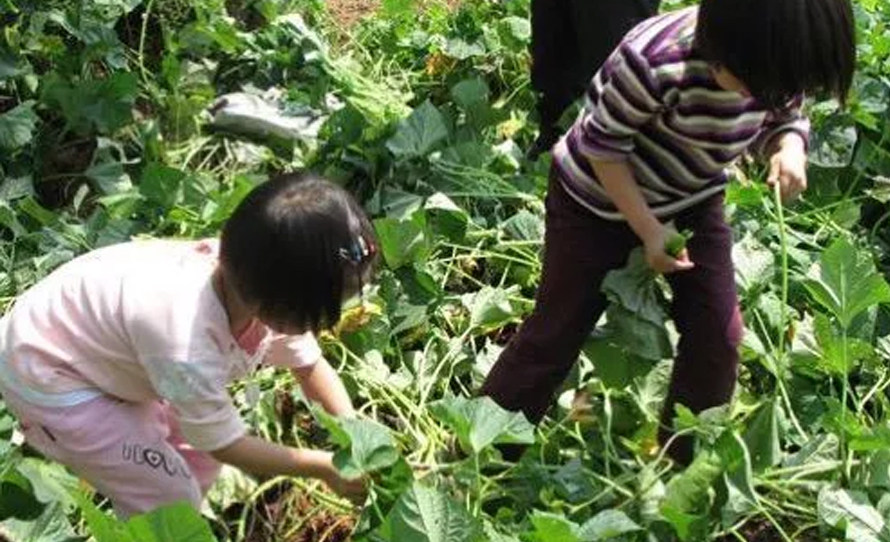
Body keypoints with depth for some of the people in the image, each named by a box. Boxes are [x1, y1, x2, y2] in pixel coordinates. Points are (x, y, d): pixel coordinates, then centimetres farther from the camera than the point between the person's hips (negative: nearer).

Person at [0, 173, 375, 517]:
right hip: (46, 374, -7)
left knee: (202, 457, 14)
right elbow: (226, 445, -24)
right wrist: (325, 467, -16)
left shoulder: (252, 290, -19)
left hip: (90, 337, 8)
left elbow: (310, 365, -1)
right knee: (172, 500, -5)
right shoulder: (187, 348, -41)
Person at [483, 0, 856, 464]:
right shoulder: (657, 61, -37)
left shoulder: (779, 61, -19)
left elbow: (784, 118, 0)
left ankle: (686, 463, 19)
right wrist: (649, 230, -22)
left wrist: (789, 148, -23)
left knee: (718, 331, 0)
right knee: (557, 330, 3)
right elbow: (603, 146, -24)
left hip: (692, 201, 5)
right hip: (601, 199, -5)